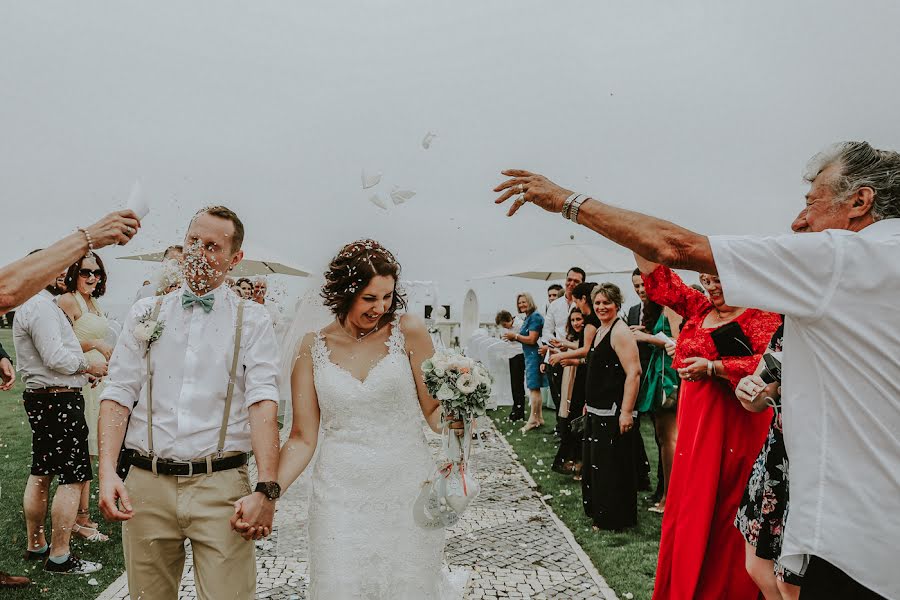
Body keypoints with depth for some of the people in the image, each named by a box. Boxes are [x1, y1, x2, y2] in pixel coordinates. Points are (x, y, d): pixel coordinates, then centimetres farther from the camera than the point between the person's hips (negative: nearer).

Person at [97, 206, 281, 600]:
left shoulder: (252, 321, 3)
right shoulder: (145, 315, 11)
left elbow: (263, 403, -7)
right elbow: (118, 394, 5)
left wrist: (266, 489, -17)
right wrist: (107, 472, -8)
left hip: (222, 486, -2)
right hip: (146, 484, 3)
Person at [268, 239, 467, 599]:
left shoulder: (408, 333, -4)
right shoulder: (312, 346, -1)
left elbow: (434, 412, 1)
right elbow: (303, 437, 2)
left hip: (407, 492, 0)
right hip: (339, 499, 1)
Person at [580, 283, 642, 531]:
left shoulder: (620, 332, -14)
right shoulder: (599, 331, 15)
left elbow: (633, 373, -22)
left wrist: (626, 412, -25)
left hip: (613, 412, -10)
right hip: (596, 410, 10)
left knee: (611, 465, -3)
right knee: (595, 462, 17)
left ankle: (614, 519, 10)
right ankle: (598, 513, 30)